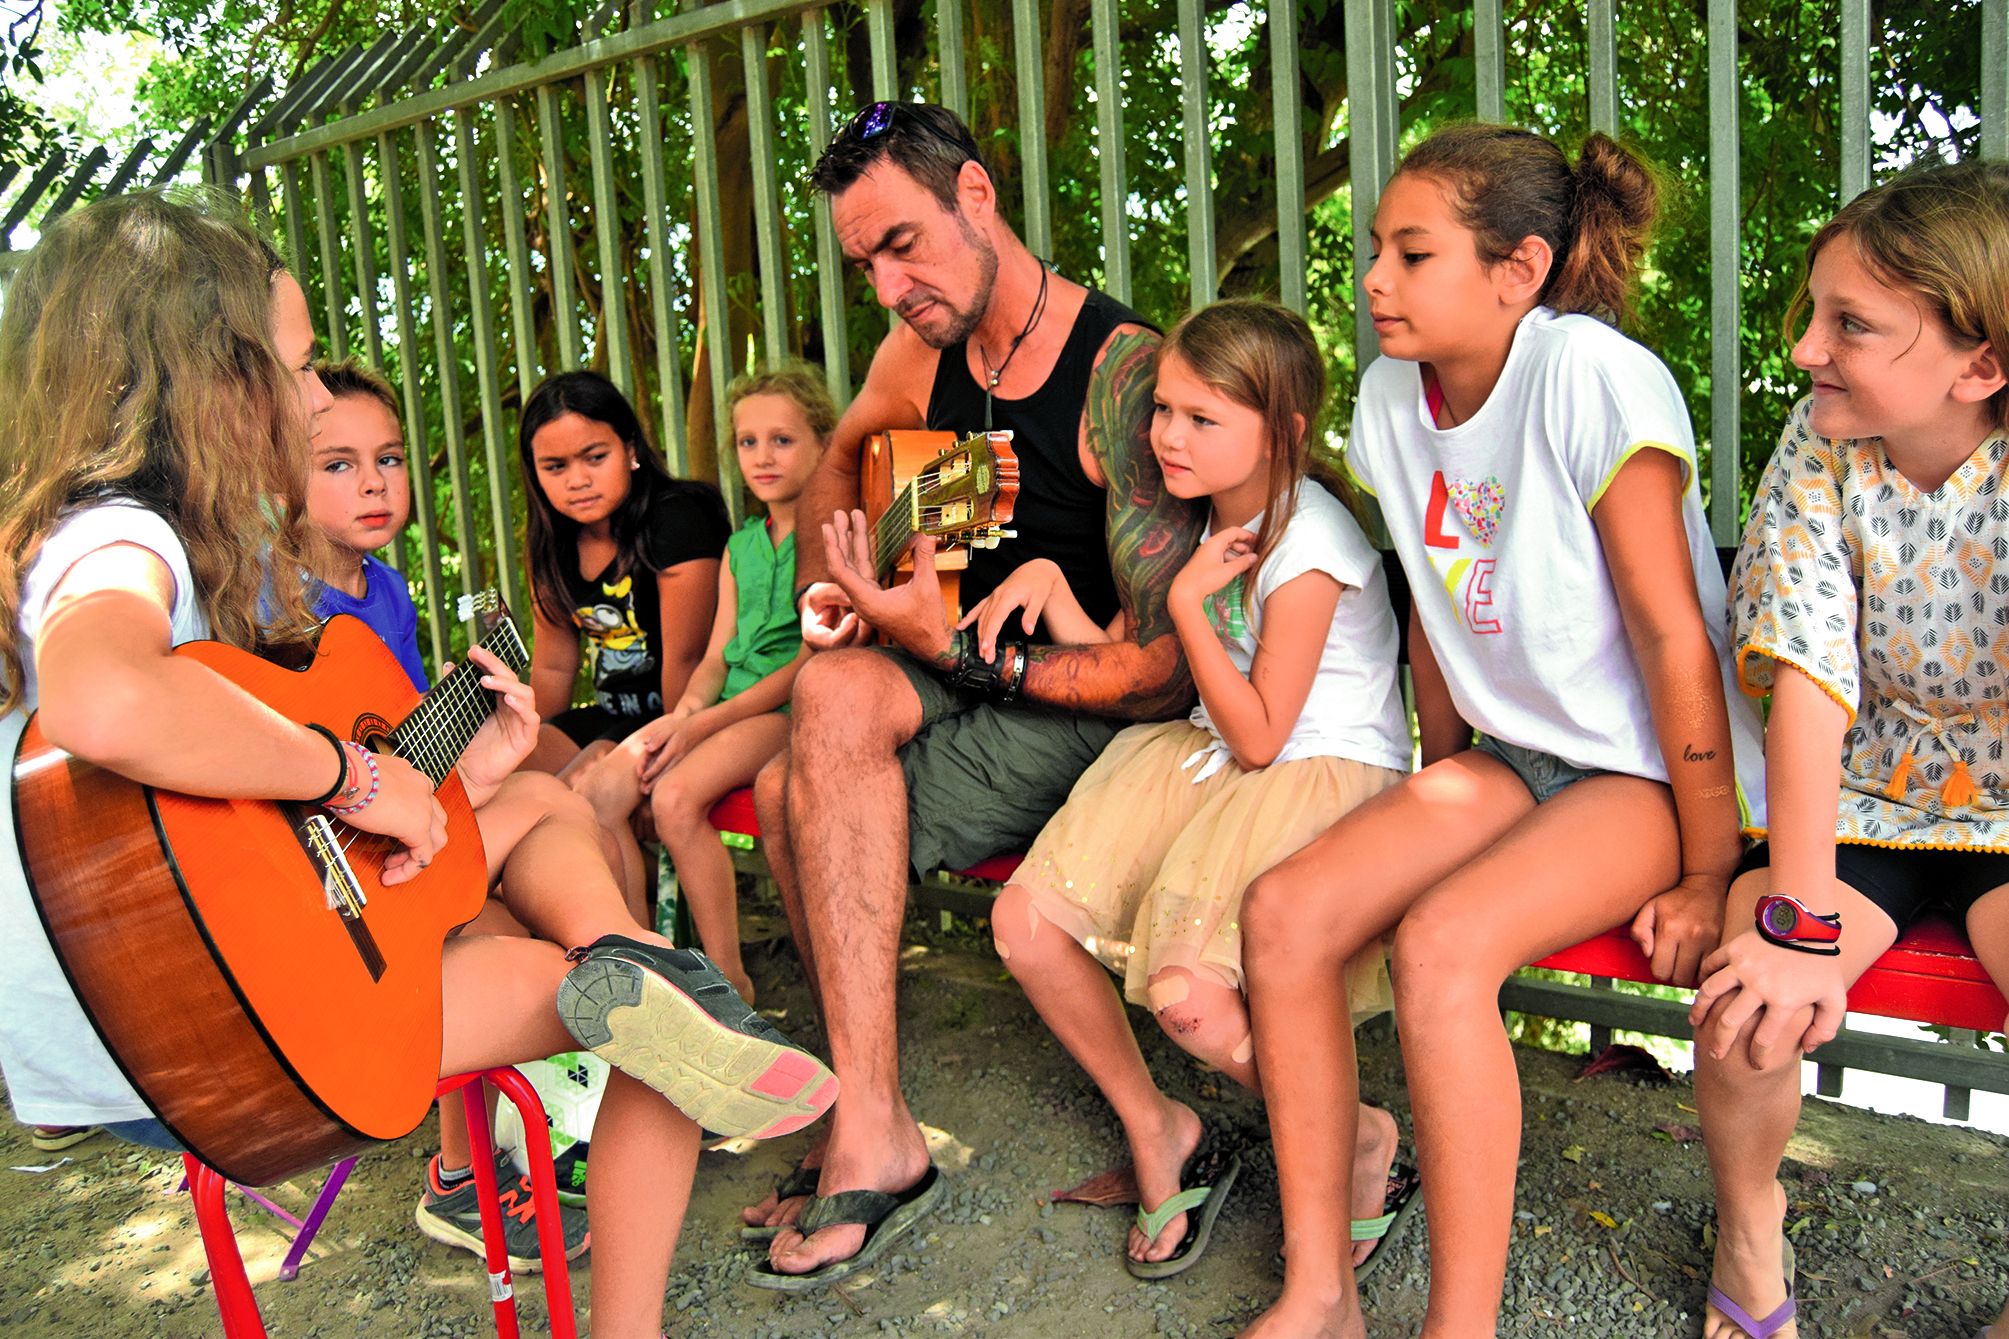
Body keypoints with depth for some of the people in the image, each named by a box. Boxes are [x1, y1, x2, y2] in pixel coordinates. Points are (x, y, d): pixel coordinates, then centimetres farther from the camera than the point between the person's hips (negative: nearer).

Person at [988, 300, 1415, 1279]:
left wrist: (1189, 601, -16)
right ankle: (1155, 1128, 13)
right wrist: (1048, 583, -1)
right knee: (1026, 923, -8)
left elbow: (1258, 737, -18)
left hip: (1326, 775, -8)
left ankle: (1357, 1137, 1)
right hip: (1210, 757, 8)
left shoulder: (1309, 546, -17)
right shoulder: (1202, 522, 9)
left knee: (1188, 993, -30)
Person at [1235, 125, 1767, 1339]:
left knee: (1441, 944, -31)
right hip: (1510, 755, 7)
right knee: (1282, 912, -13)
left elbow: (1672, 632, -20)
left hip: (1651, 771, -6)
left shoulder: (1593, 375, -20)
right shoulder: (1392, 394, 2)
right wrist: (1444, 779, 14)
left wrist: (1708, 875, -16)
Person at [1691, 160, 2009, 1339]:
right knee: (1748, 1007, -23)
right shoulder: (1820, 448, -11)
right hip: (1853, 801, 1)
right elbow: (1809, 684, -19)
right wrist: (1800, 921, -25)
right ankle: (1750, 1234, 9)